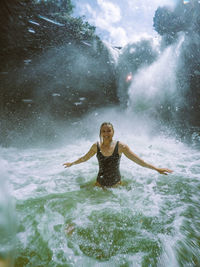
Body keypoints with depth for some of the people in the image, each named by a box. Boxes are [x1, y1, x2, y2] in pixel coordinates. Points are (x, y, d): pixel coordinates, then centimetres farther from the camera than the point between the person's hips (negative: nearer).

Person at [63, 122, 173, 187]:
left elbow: (137, 160, -12)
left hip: (116, 183, -1)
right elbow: (84, 158, 11)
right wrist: (72, 163, 23)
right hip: (100, 183, 2)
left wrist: (156, 168, -15)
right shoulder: (96, 146, -8)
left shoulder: (120, 146, -13)